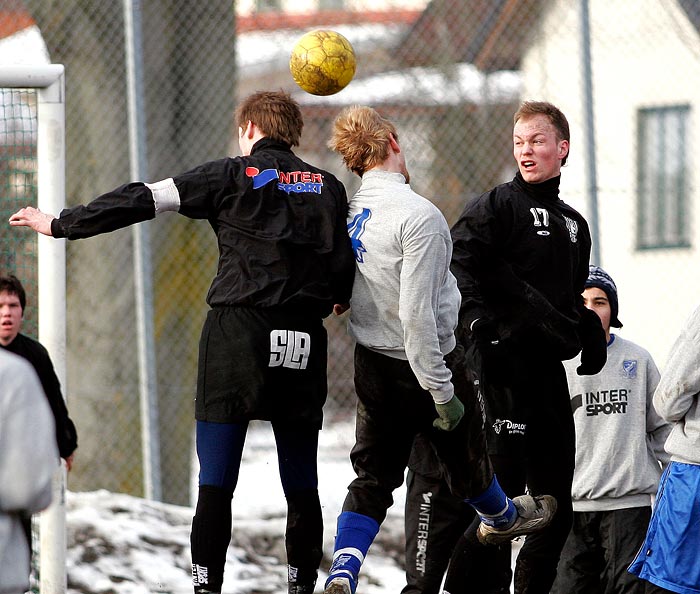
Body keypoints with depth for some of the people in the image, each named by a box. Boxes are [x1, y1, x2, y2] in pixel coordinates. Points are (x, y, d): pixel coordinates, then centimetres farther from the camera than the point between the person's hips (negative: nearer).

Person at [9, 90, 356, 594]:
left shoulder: (231, 176, 2)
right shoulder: (329, 187, 11)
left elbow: (141, 201, 1)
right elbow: (345, 267, 13)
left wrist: (61, 225, 7)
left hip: (237, 331, -3)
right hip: (304, 344, 3)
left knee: (216, 482, -2)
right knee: (302, 484, 10)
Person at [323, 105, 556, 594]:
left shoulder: (351, 211, -3)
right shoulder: (418, 215, -24)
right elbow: (416, 314, -26)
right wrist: (442, 392, -21)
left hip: (372, 365, 6)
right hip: (425, 364, -6)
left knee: (373, 477, 9)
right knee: (465, 456, 21)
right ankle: (501, 517, 47)